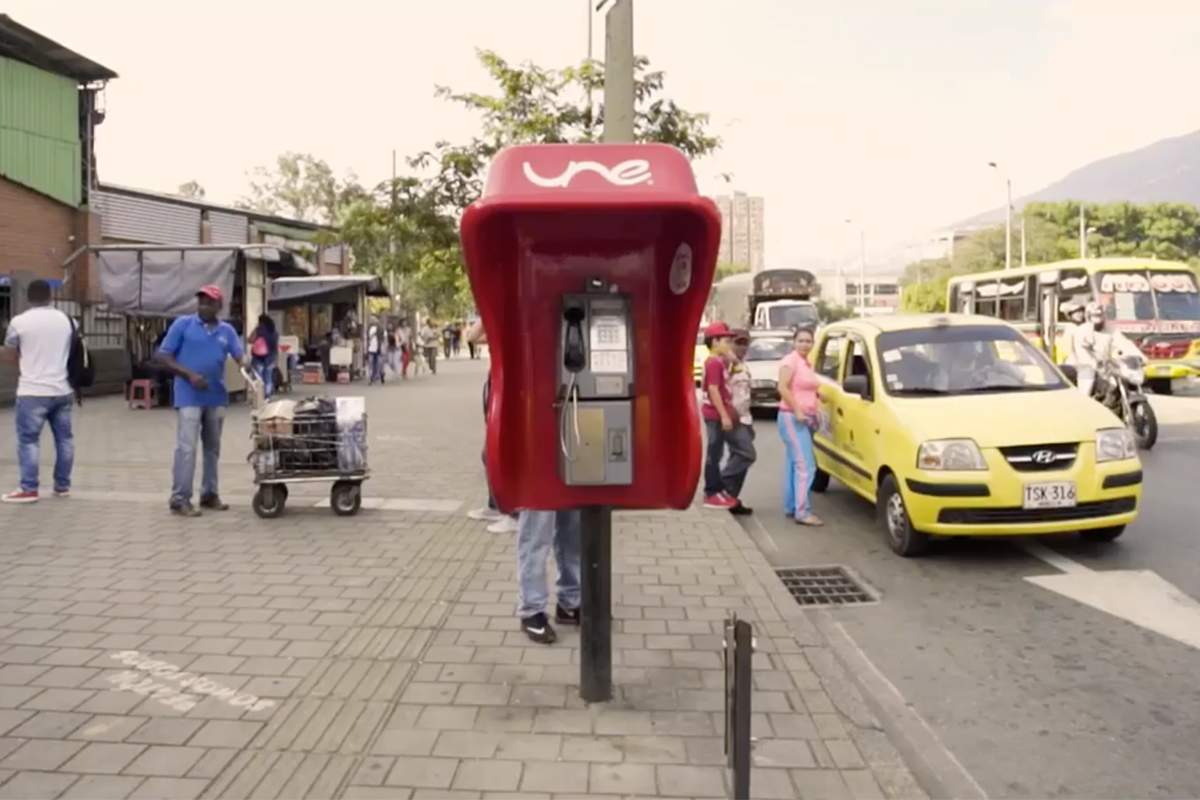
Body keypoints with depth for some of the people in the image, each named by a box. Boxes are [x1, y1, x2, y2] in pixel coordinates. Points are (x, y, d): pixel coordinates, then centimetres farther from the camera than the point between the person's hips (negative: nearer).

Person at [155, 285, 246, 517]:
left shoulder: (227, 330, 9)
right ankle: (180, 499, -5)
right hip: (189, 397, -5)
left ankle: (209, 494, 23)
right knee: (186, 447, -9)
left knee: (212, 447, 13)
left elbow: (240, 355, -2)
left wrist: (246, 364, -27)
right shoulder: (182, 324, -1)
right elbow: (163, 357, -4)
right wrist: (189, 375, -16)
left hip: (217, 397, 5)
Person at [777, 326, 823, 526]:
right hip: (792, 418, -9)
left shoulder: (807, 363, 16)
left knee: (795, 465, 11)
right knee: (806, 465, -14)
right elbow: (782, 388, -20)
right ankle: (803, 512, -13)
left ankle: (791, 507, 17)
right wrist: (797, 411, -23)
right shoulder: (790, 361, -11)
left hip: (806, 418, 9)